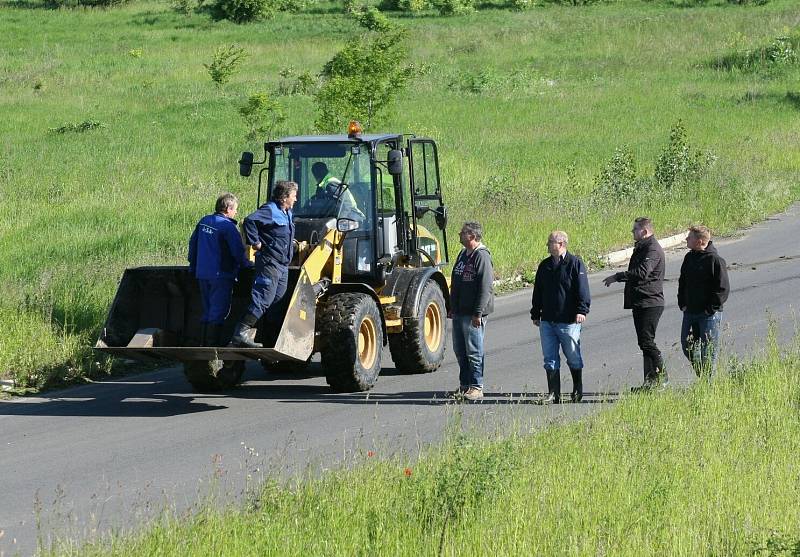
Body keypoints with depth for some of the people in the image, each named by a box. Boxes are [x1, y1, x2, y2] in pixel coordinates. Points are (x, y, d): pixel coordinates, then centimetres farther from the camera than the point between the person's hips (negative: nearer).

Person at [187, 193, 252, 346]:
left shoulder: (204, 221, 9)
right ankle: (212, 345, -5)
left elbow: (193, 243, 17)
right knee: (219, 311, -3)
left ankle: (204, 345, 16)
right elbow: (238, 251, -14)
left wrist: (193, 265, 27)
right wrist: (246, 264, 4)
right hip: (221, 274, -8)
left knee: (207, 310, 15)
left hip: (202, 274, 8)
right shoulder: (227, 226, -15)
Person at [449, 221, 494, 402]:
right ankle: (464, 385, 21)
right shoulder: (463, 255, 16)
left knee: (474, 352, -5)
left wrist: (478, 313, -22)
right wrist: (452, 308, 22)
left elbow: (485, 287, -19)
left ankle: (476, 387, 0)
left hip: (473, 314, -9)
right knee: (460, 351, 12)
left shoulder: (481, 257, -14)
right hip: (459, 313, 9)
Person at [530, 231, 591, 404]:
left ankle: (578, 391, 23)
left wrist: (582, 311, -19)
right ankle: (553, 394, 5)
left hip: (569, 321, -5)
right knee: (550, 360, 2)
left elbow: (582, 290, -9)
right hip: (547, 321, 5)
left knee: (573, 358, 7)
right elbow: (538, 292, 19)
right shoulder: (544, 266, 13)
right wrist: (535, 314, 17)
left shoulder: (575, 263, -5)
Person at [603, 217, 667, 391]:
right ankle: (651, 380, 9)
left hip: (650, 303, -11)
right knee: (645, 342, 8)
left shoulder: (653, 249, -13)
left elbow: (642, 272, -26)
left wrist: (617, 277, -23)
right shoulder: (641, 248, 20)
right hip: (640, 303, 11)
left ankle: (661, 375, -7)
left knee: (646, 341, -13)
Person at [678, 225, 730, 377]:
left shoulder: (715, 260, -13)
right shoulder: (689, 258, 10)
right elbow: (682, 282, 21)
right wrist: (682, 303, 10)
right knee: (687, 346, 9)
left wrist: (711, 309, -14)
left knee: (708, 351, -1)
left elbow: (723, 288, -13)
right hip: (689, 313, 7)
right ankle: (700, 374, 24)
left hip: (709, 314, -7)